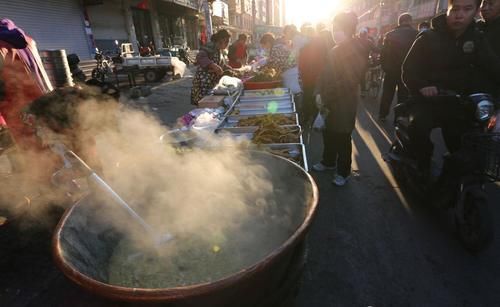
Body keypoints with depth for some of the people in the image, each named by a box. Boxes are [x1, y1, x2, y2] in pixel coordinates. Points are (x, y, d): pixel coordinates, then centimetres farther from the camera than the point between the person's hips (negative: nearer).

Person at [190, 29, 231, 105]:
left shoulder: (220, 50, 18)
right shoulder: (211, 46, -11)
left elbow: (222, 65, 31)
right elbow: (200, 57, -25)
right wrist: (214, 66, -33)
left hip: (213, 84, 9)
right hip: (204, 83, -9)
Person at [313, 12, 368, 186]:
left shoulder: (355, 51, -15)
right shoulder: (336, 50, 9)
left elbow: (348, 81, -21)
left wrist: (325, 96, -18)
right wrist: (320, 93, 1)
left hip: (344, 103, -7)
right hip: (329, 101, 7)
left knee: (342, 137, 3)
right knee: (328, 133, 16)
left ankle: (343, 172, 19)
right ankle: (328, 162, 36)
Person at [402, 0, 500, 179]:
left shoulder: (477, 39, 7)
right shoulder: (428, 38, -3)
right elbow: (409, 68, -7)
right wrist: (421, 86, -26)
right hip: (428, 99, -4)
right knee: (418, 127, -34)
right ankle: (424, 170, -11)